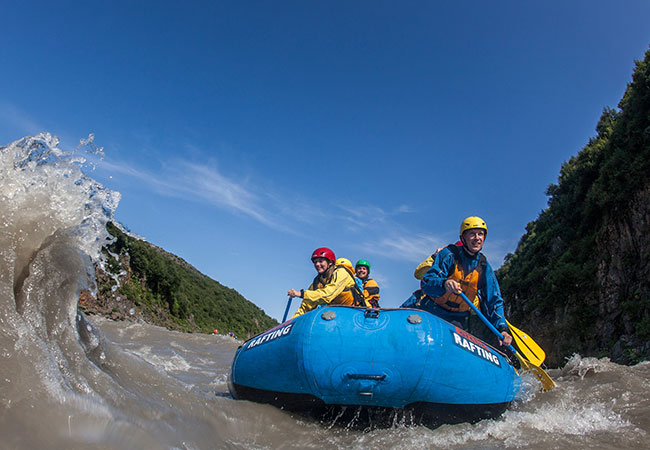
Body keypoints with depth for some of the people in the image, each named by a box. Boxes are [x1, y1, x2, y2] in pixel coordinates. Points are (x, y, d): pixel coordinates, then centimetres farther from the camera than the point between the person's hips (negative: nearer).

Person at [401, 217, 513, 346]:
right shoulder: (449, 254, -11)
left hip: (455, 318, 4)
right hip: (428, 307, -4)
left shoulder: (484, 267, 2)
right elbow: (427, 283, -19)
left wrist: (502, 329, -12)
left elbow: (494, 301, 2)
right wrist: (444, 283, -42)